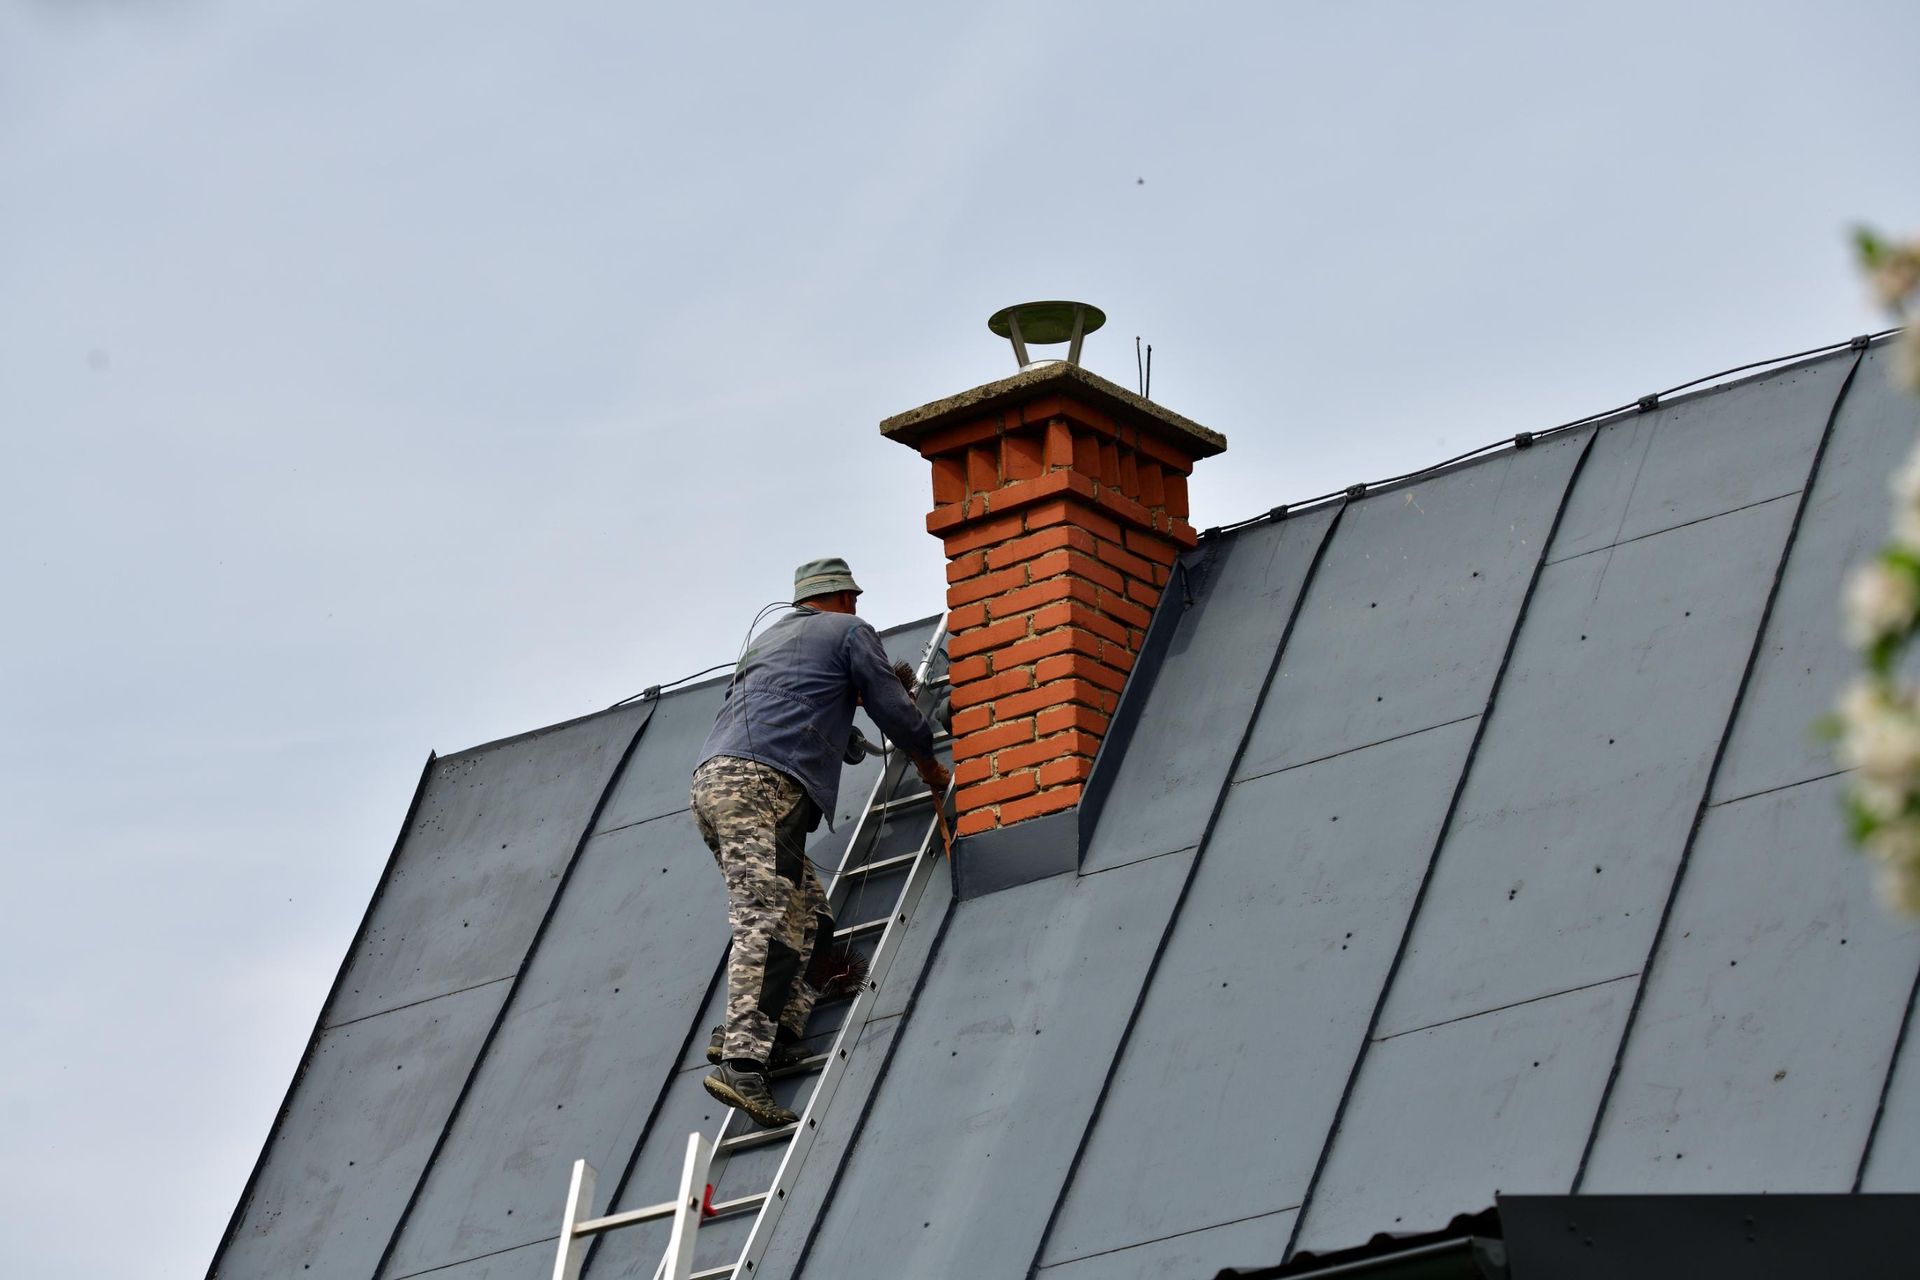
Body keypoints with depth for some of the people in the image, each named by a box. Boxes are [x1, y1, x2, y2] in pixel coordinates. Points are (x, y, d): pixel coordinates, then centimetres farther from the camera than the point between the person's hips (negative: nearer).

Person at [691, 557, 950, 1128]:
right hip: (762, 783, -8)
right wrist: (930, 766, 27)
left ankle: (776, 1033, -6)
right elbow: (893, 711, 11)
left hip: (712, 782, 8)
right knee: (768, 923, -17)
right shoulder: (849, 631, 13)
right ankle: (743, 1059, -30)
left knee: (806, 917, 10)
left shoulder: (769, 639, 34)